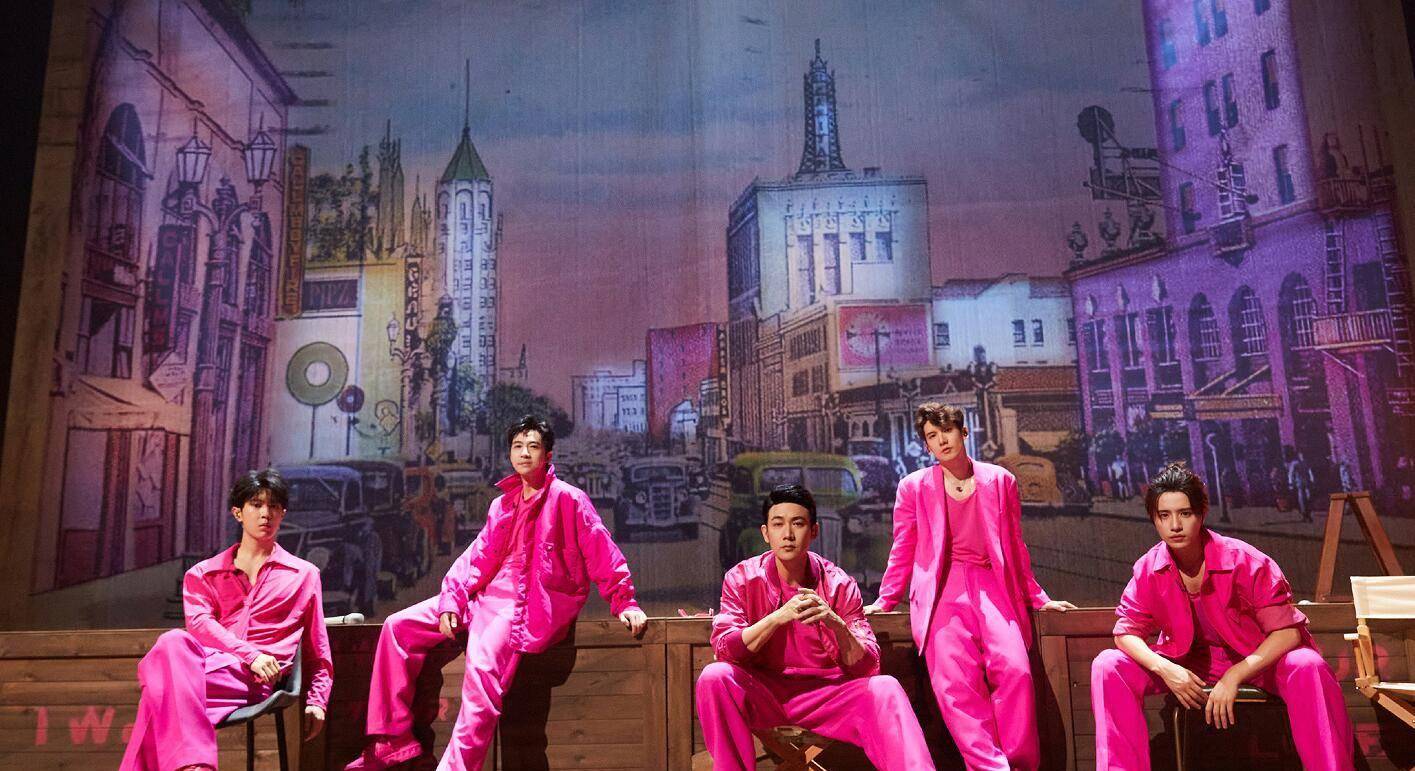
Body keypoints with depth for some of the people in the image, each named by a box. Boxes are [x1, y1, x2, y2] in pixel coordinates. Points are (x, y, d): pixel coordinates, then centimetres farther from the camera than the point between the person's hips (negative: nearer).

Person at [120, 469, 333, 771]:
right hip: (206, 663, 2)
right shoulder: (203, 573, 22)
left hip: (256, 679, -2)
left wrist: (317, 701, 8)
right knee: (174, 642, -36)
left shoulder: (304, 575, 21)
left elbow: (318, 652, 21)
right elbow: (199, 621, 0)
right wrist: (250, 654, -17)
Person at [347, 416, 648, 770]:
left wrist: (624, 602, -11)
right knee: (399, 625, -1)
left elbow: (602, 553, -6)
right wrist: (451, 600, -3)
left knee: (482, 660, -33)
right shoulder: (503, 503, 16)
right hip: (489, 595, 8)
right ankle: (394, 741, 0)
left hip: (534, 604, -7)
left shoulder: (568, 498, -4)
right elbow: (477, 556, 10)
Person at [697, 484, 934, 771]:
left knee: (884, 688, -27)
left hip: (827, 696, 0)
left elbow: (867, 666, -7)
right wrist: (781, 616, -29)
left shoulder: (839, 584, -4)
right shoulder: (741, 578, -4)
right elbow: (723, 648, -16)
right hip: (761, 696, 0)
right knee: (714, 677, -29)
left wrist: (835, 623, -27)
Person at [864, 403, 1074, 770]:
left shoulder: (1000, 481, 12)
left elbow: (1015, 547, 19)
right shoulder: (914, 487, 10)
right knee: (955, 682, -21)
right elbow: (903, 552, 15)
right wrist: (885, 600, 10)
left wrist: (1037, 598, 20)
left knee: (1014, 669, -22)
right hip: (942, 590, -1)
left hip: (991, 586, 1)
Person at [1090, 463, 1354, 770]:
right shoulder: (1148, 568, -13)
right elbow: (1127, 631, -7)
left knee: (1307, 667, -35)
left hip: (1254, 659, -2)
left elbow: (1287, 631, -20)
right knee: (1108, 666, -20)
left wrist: (1234, 676, -29)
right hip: (1186, 663, 2)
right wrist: (1164, 669, -27)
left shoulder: (1247, 562, -21)